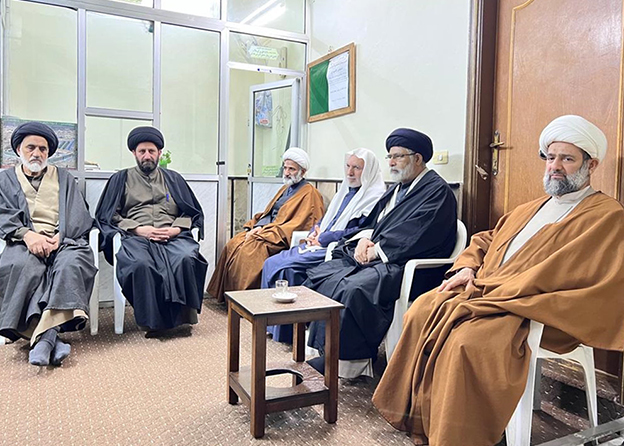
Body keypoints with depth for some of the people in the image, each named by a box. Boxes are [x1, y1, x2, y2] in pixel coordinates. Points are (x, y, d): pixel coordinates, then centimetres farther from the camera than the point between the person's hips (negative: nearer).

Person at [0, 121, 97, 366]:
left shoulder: (64, 178, 25)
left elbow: (79, 217, 11)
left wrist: (60, 237, -9)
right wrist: (27, 234, -15)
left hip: (63, 241, 0)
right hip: (25, 243, 0)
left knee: (71, 264, -36)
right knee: (22, 265, -36)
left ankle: (46, 336, -44)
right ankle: (51, 338, -44)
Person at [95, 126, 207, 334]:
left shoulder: (173, 179, 25)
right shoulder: (121, 179, 22)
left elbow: (193, 212, 19)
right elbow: (107, 216, 11)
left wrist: (175, 229, -2)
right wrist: (138, 229, -5)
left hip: (172, 237, 1)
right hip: (136, 238, -1)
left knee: (187, 258, -35)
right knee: (140, 264, -38)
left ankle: (182, 314, -23)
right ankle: (153, 320, -27)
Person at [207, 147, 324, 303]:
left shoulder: (309, 193, -5)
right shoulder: (285, 188, 24)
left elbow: (297, 224, -15)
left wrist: (263, 232, -17)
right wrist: (257, 227, 0)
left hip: (279, 238, -8)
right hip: (262, 231, 8)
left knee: (247, 251, -27)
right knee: (232, 245, -11)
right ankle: (223, 294, -6)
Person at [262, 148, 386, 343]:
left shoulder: (375, 197, -7)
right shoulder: (346, 191, 21)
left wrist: (324, 238, -15)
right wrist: (314, 232, 3)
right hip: (321, 246, 9)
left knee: (286, 266, -23)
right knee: (272, 262, -5)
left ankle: (287, 331, -7)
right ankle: (273, 322, 2)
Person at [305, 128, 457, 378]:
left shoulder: (437, 191, -4)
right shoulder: (397, 189, 24)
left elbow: (413, 235, -16)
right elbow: (373, 222, 23)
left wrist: (376, 249, -14)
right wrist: (364, 239, 1)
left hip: (406, 265, -9)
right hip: (371, 255, 9)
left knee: (353, 288, -32)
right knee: (320, 276, -7)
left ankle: (350, 359, -16)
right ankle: (323, 347, -5)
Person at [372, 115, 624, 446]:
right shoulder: (530, 209, 24)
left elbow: (556, 274, -16)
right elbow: (483, 240, 28)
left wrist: (488, 287, -18)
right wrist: (467, 268, 5)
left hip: (533, 309, -7)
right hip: (483, 293, 8)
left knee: (467, 340, -32)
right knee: (421, 312, -12)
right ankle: (415, 418, -4)